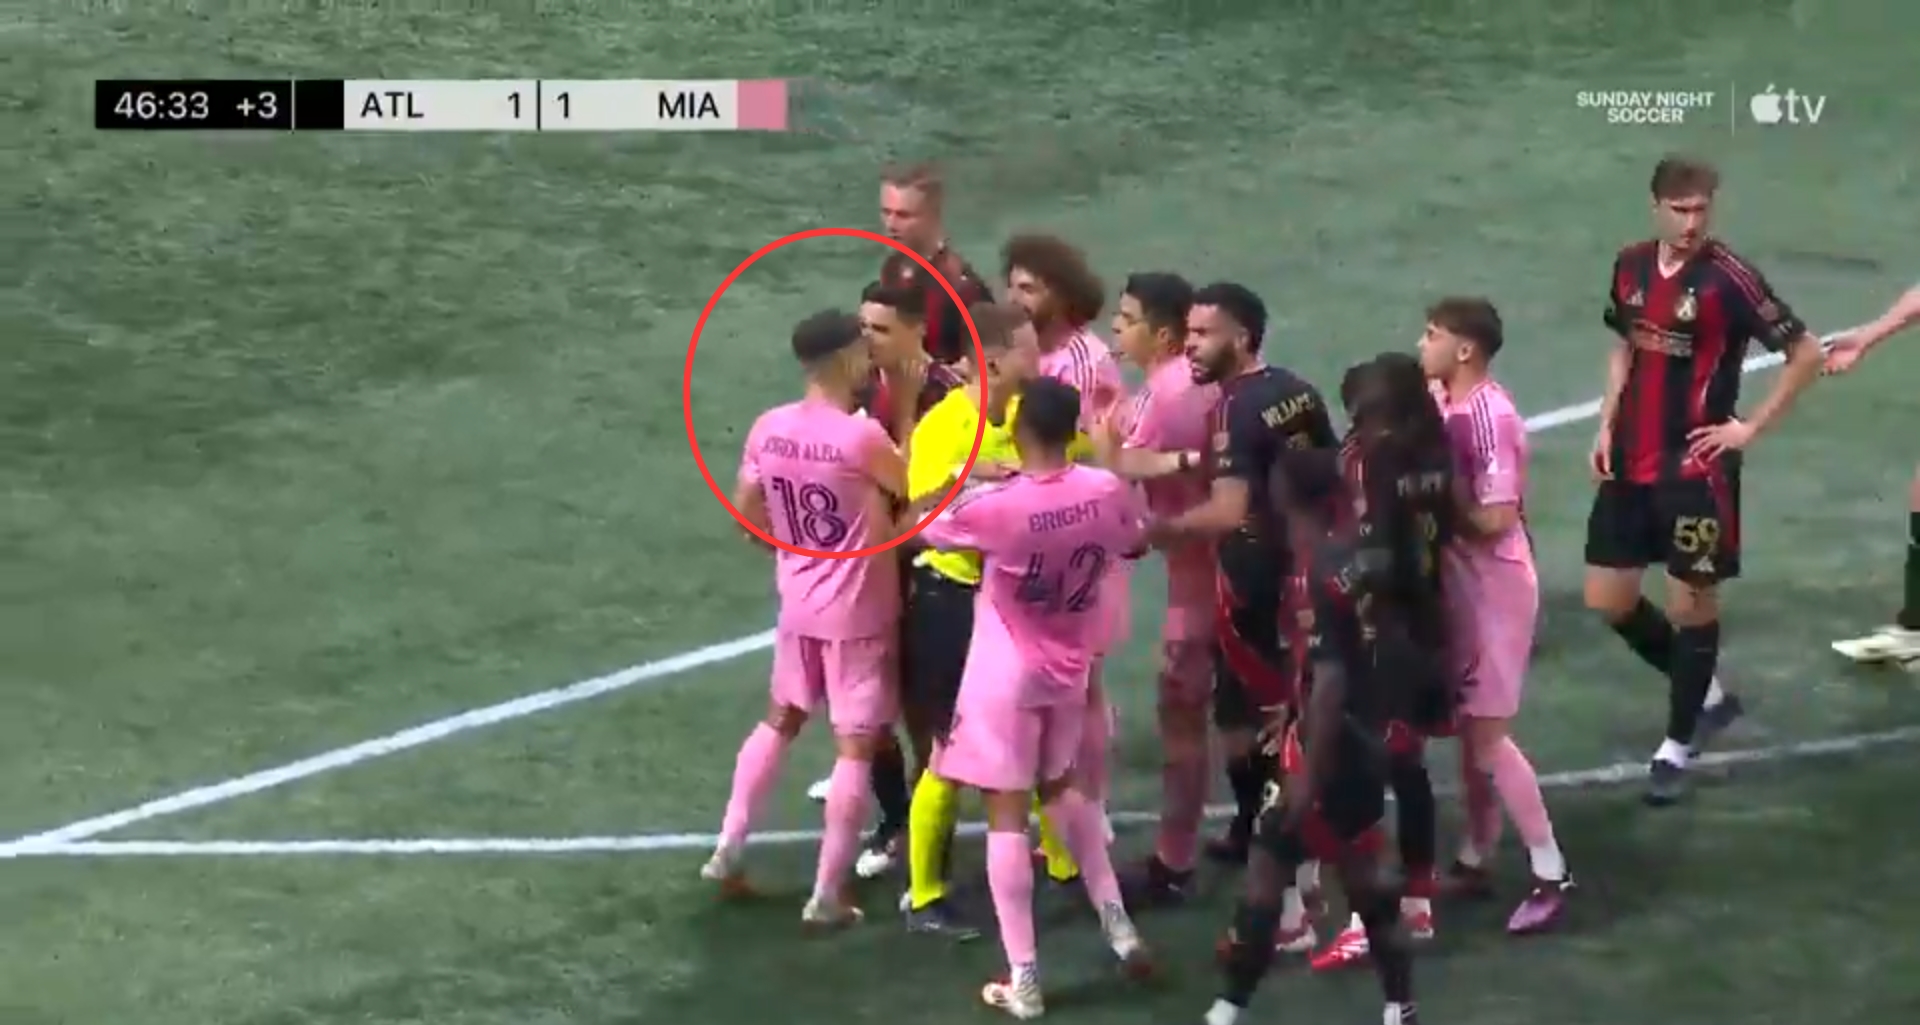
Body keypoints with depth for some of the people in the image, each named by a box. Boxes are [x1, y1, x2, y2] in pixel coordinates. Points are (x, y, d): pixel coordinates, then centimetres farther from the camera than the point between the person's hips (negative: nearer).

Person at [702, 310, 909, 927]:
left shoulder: (769, 429, -6)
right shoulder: (861, 437, -25)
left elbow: (745, 509, 6)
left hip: (799, 604, 6)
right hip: (858, 613, -6)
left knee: (780, 720, 25)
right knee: (856, 747, 3)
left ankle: (728, 850, 27)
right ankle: (827, 896, 6)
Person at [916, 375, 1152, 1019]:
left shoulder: (996, 507, -27)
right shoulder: (1106, 491, -12)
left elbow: (920, 530, -10)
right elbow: (1134, 544, 11)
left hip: (1006, 676, -5)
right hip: (1070, 671, 5)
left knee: (1007, 816, 0)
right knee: (1062, 788, 28)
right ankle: (1116, 922, 27)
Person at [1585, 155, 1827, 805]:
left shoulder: (1728, 279, -16)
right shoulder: (1631, 266, 3)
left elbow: (1807, 353, -11)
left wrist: (1752, 427, -9)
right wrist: (1607, 422, 9)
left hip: (1696, 469, -6)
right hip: (1631, 463, 6)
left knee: (1692, 606, 3)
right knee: (1609, 600, 9)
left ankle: (1678, 745, 19)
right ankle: (1706, 695, 30)